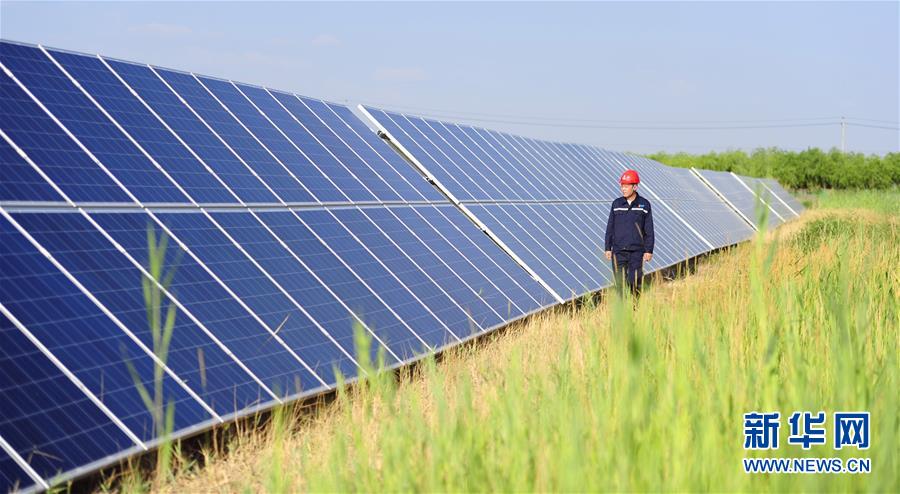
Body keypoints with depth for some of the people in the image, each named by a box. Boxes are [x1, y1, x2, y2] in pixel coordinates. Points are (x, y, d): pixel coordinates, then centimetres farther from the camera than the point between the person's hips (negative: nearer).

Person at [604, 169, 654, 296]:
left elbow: (649, 230, 2)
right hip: (618, 251, 2)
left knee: (635, 282, -2)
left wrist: (649, 250, -1)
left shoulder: (644, 205, 0)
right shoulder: (616, 204, 6)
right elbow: (610, 228, 9)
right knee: (620, 283, -1)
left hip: (637, 252, -2)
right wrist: (607, 248, 6)